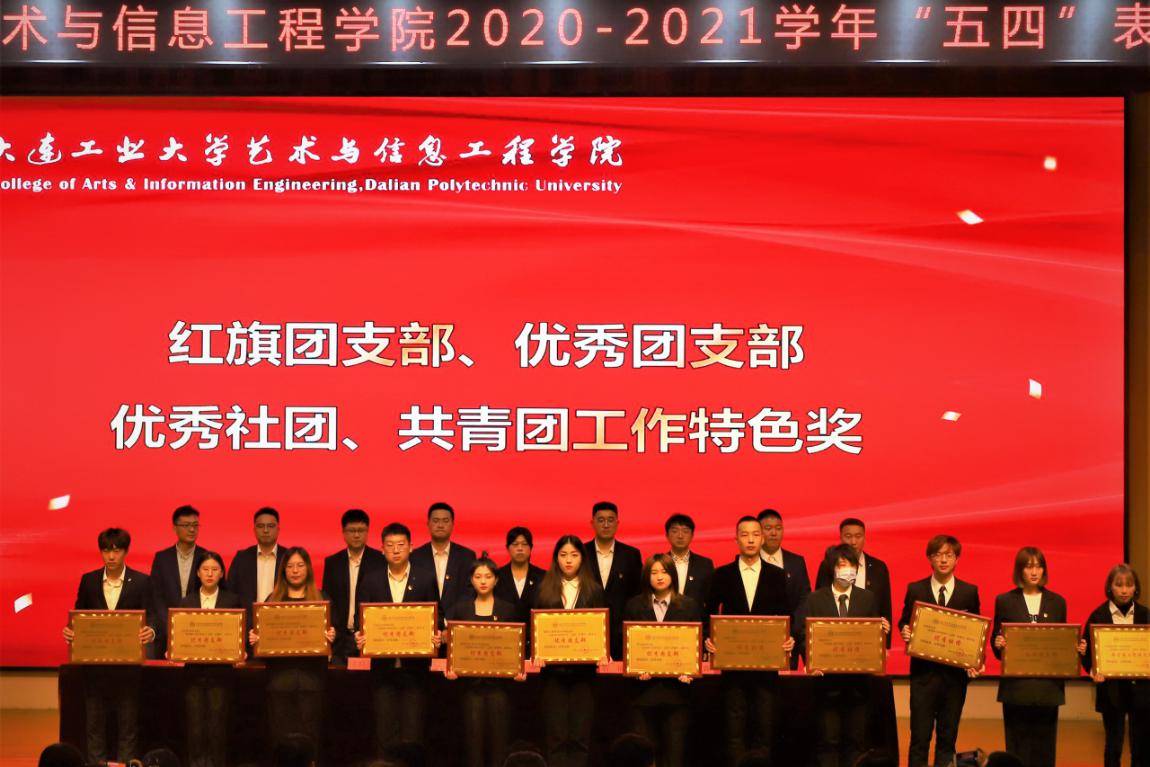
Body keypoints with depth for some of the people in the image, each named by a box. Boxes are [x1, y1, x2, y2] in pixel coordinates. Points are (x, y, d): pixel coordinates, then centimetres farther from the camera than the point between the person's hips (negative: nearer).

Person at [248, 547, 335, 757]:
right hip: (280, 675, 1)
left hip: (311, 675, -1)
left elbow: (331, 631, 5)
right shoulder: (273, 600, 13)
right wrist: (254, 639, -10)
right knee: (281, 735, 0)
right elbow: (261, 634, 11)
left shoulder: (322, 599, 10)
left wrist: (331, 636, -17)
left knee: (309, 736, -3)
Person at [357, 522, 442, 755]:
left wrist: (437, 637, -15)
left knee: (412, 731, -1)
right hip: (383, 665, 1)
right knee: (384, 730, 2)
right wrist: (360, 637, -15)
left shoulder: (426, 580, 4)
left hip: (414, 665, -1)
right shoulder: (371, 580, 7)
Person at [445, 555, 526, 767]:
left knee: (498, 737, 0)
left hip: (498, 680, 0)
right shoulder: (460, 608, 6)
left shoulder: (508, 610, 5)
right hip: (471, 681, 0)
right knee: (473, 737, 0)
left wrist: (520, 669, -10)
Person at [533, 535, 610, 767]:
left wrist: (603, 653, -12)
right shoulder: (545, 590, 8)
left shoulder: (594, 590, 8)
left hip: (583, 668, 0)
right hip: (553, 668, 0)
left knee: (580, 738, 0)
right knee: (556, 738, 0)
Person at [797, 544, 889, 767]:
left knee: (855, 739, 7)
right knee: (828, 740, 1)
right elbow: (803, 635, -3)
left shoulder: (868, 599, 7)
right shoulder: (814, 599, 2)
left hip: (857, 680, 2)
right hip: (827, 679, -2)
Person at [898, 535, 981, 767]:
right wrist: (904, 632, -14)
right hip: (923, 672, -1)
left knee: (948, 737, 7)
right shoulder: (915, 590, 4)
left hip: (955, 673, 1)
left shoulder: (970, 591, 5)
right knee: (920, 737, -2)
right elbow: (904, 623, 9)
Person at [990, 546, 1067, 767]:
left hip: (1048, 685, 2)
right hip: (1016, 685, -1)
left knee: (1044, 748, 4)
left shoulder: (1057, 602, 9)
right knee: (1017, 748, 1)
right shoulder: (1005, 601, 4)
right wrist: (998, 644, -17)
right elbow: (996, 640, 4)